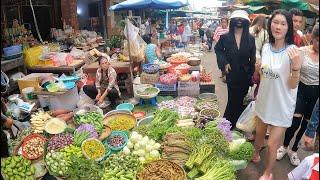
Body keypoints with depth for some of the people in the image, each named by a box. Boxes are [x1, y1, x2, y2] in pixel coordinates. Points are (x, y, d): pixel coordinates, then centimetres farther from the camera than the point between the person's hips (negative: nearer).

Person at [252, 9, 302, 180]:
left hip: (282, 105, -5)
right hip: (264, 100, 5)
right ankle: (255, 155, 53)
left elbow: (293, 85, -19)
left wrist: (296, 67, -34)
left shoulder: (292, 51, -19)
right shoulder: (266, 47, -3)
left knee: (272, 144, 7)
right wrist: (259, 69, -6)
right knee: (259, 134, 24)